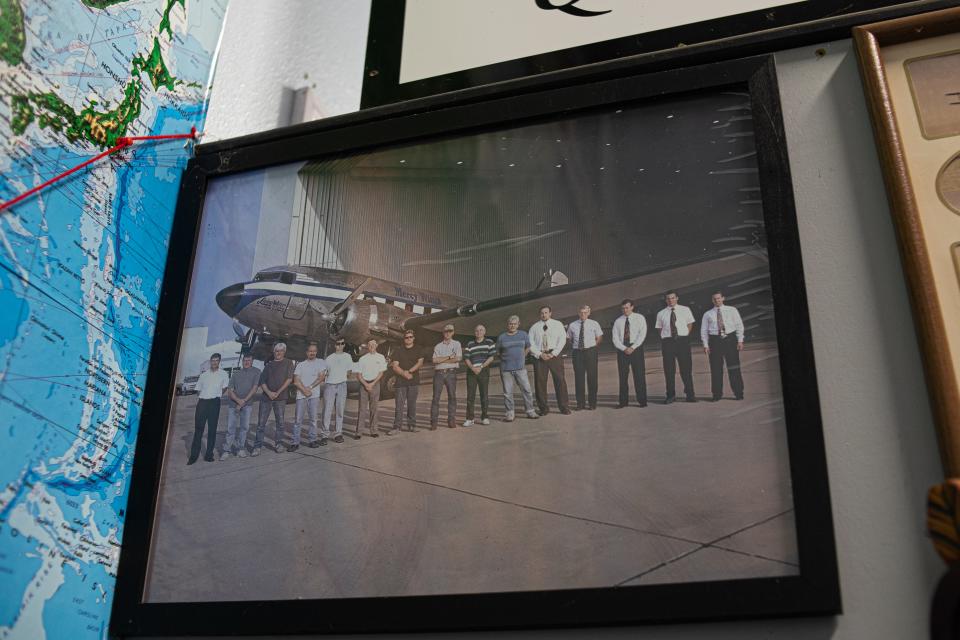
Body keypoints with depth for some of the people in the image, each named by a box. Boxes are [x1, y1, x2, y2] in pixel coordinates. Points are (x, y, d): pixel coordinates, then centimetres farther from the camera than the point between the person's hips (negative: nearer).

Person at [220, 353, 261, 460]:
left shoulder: (256, 372, 5)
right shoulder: (236, 373, 12)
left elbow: (254, 388, -3)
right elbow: (230, 391, 6)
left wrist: (244, 401, -11)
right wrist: (238, 400, -13)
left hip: (247, 404, -1)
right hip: (233, 404, 1)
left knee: (245, 426, -2)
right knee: (231, 427, -3)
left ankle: (240, 448, 9)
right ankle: (227, 450, 2)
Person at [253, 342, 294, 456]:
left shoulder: (288, 363, 7)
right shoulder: (269, 364, 14)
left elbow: (289, 379, -3)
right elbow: (262, 381, 9)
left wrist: (278, 392, -10)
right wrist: (268, 392, -9)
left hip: (280, 398, -2)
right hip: (266, 397, 2)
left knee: (280, 422, 2)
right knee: (261, 423, -1)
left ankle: (278, 444, 14)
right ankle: (257, 446, 2)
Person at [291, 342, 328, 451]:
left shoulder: (321, 362, 7)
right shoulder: (301, 364, 12)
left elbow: (321, 377, -3)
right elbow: (296, 381, 4)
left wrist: (310, 388, -10)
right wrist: (304, 390, -10)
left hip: (314, 394, -1)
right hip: (301, 395, 1)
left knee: (313, 418, 1)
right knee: (298, 420, -1)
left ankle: (312, 440, 10)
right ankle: (295, 442, 0)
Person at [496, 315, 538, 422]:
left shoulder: (523, 335, 7)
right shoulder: (501, 337, 3)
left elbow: (528, 348, 19)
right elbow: (498, 352, 12)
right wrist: (508, 358, 10)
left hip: (520, 368, 1)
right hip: (506, 369, -1)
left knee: (527, 390, -2)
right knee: (508, 392, 1)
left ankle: (530, 411, 7)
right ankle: (510, 414, 8)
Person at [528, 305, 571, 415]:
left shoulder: (557, 324, 8)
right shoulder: (534, 327, 10)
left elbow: (562, 340, 0)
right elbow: (530, 343, 5)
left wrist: (553, 354, -10)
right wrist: (540, 354, -8)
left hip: (554, 355, -1)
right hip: (539, 356, 1)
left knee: (560, 380, -4)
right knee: (540, 382, 0)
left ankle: (564, 407, 2)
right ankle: (543, 408, 9)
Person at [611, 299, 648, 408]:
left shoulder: (639, 318, 3)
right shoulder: (618, 321, 10)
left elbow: (642, 334, -6)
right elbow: (615, 338, 4)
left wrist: (632, 348, -14)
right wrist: (624, 349, -11)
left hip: (636, 348, -2)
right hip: (622, 349, 2)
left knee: (639, 375, -4)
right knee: (623, 376, 2)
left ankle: (642, 400, 1)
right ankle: (623, 401, 6)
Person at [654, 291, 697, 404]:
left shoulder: (685, 310, 6)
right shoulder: (661, 314, 7)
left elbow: (690, 324, 11)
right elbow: (660, 329, 11)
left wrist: (685, 337, 2)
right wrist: (662, 343, 0)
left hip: (683, 340, -1)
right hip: (667, 342, 1)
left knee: (686, 368, 2)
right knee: (669, 369, 3)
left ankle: (690, 394, 11)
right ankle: (670, 395, 11)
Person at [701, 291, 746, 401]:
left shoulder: (732, 311, 9)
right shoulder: (707, 314, 11)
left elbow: (739, 325, 6)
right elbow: (704, 330, 9)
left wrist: (740, 340, -4)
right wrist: (705, 345, -2)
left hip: (730, 339, -1)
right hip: (715, 341, 1)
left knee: (734, 367, 0)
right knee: (716, 369, 0)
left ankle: (738, 393, 7)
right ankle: (717, 394, 8)